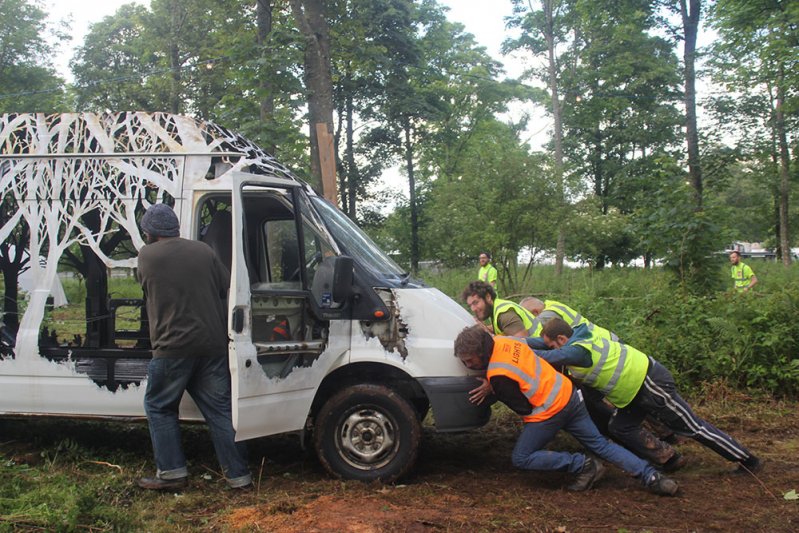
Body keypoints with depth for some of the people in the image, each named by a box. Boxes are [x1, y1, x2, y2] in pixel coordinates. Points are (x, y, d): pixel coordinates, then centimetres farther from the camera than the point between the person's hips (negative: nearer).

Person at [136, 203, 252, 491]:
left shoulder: (147, 256, 0)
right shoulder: (203, 251, 8)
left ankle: (171, 472, 13)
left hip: (173, 347, -4)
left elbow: (147, 292, 13)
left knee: (160, 407, 15)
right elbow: (228, 289, 10)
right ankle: (238, 475, 11)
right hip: (213, 345, 4)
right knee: (220, 409, 9)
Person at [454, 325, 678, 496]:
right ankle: (652, 477, 11)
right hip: (568, 394, 9)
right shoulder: (505, 340, 1)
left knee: (521, 458, 2)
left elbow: (523, 407, -9)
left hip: (549, 410, -8)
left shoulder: (498, 376, -21)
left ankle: (583, 465, -2)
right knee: (600, 444, 16)